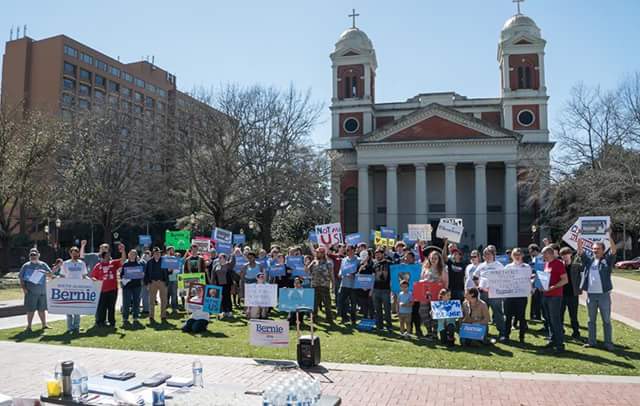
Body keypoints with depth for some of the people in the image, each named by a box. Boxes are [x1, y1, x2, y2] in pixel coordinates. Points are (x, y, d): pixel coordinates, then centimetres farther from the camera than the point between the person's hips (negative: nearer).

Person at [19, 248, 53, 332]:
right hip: (31, 291, -2)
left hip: (42, 291, 2)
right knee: (31, 309, -2)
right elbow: (21, 278, 5)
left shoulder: (43, 265, 9)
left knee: (42, 309, 9)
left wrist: (44, 272, -15)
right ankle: (29, 326, 8)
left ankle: (44, 324, 18)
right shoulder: (26, 266, 5)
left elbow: (50, 274, 5)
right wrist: (23, 288, -5)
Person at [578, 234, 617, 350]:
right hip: (590, 294, 4)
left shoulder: (607, 260, -1)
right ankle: (591, 341, 20)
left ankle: (608, 343, 11)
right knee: (591, 320, 12)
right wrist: (579, 239, -18)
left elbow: (614, 251, -16)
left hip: (604, 294, -4)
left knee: (606, 320, 4)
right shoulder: (589, 260, 9)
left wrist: (609, 237, -29)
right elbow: (580, 252, -1)